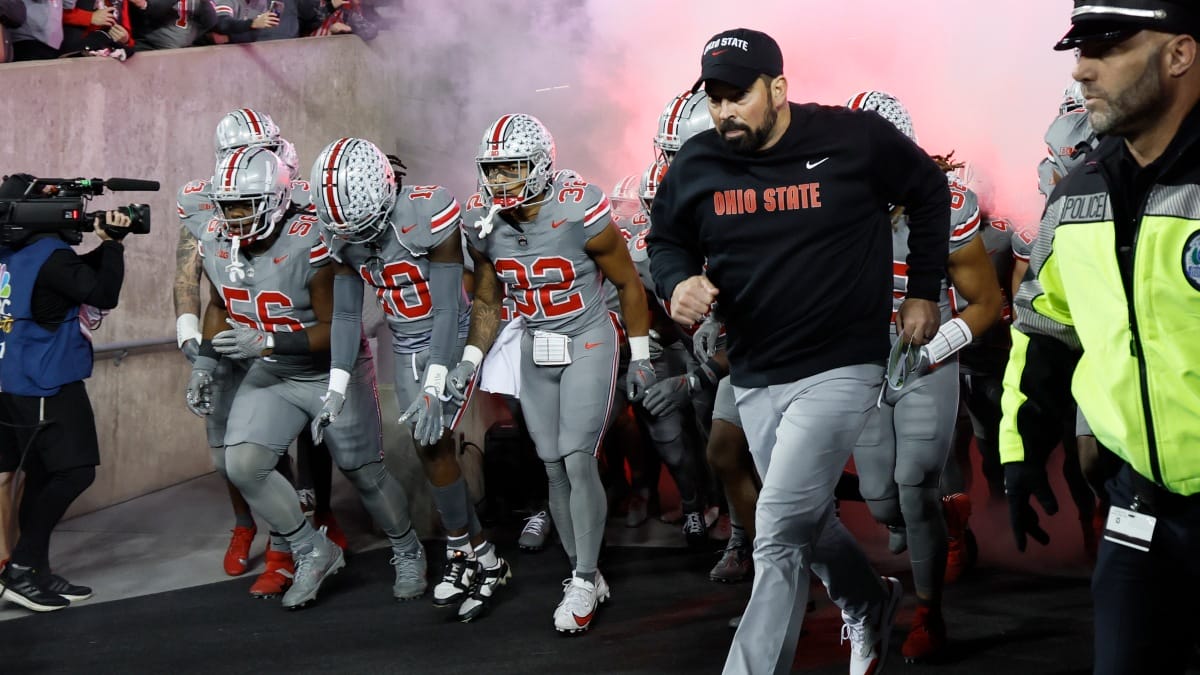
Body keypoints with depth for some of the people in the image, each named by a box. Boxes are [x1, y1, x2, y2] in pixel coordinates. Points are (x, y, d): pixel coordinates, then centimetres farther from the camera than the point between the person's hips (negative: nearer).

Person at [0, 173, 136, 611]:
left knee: (43, 477, 12)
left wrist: (103, 247, 6)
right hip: (46, 388, -9)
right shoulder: (49, 257, -17)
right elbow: (104, 294, -13)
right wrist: (113, 244, -6)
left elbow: (79, 277, 19)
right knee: (74, 472, -5)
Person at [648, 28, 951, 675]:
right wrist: (677, 283, -10)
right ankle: (870, 605, 50)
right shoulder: (696, 164, -2)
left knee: (779, 535, -14)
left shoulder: (853, 139, -11)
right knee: (805, 521, 21)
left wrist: (923, 293, 7)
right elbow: (665, 240, 13)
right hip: (754, 378, 6)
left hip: (840, 368, -5)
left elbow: (929, 194, 5)